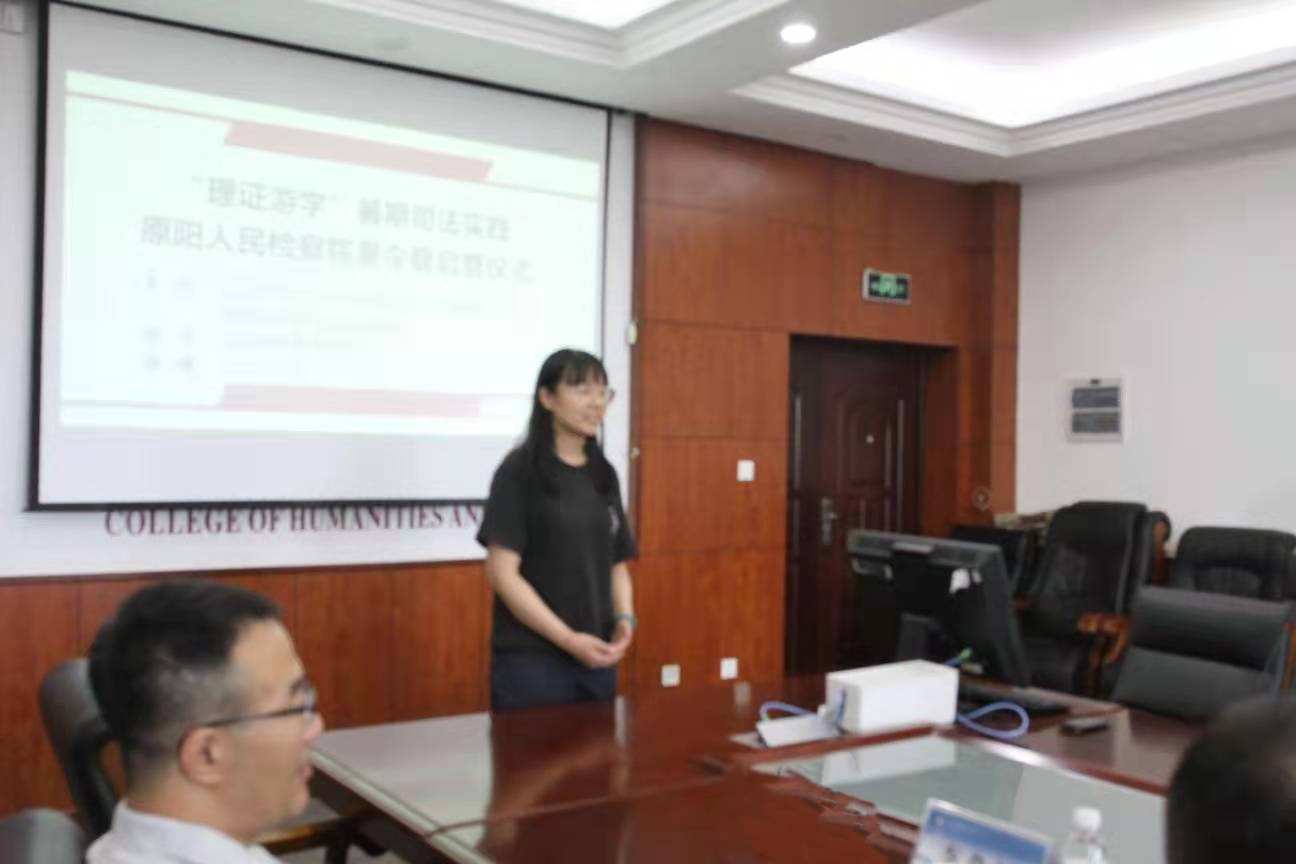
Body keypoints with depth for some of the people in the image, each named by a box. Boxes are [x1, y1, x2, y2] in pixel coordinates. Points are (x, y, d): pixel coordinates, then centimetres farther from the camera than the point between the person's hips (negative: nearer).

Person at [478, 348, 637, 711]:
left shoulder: (604, 474, 10)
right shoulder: (520, 471, -8)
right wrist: (568, 639, -18)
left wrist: (624, 619, -5)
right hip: (531, 660, -6)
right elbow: (502, 573, -14)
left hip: (597, 658, 6)